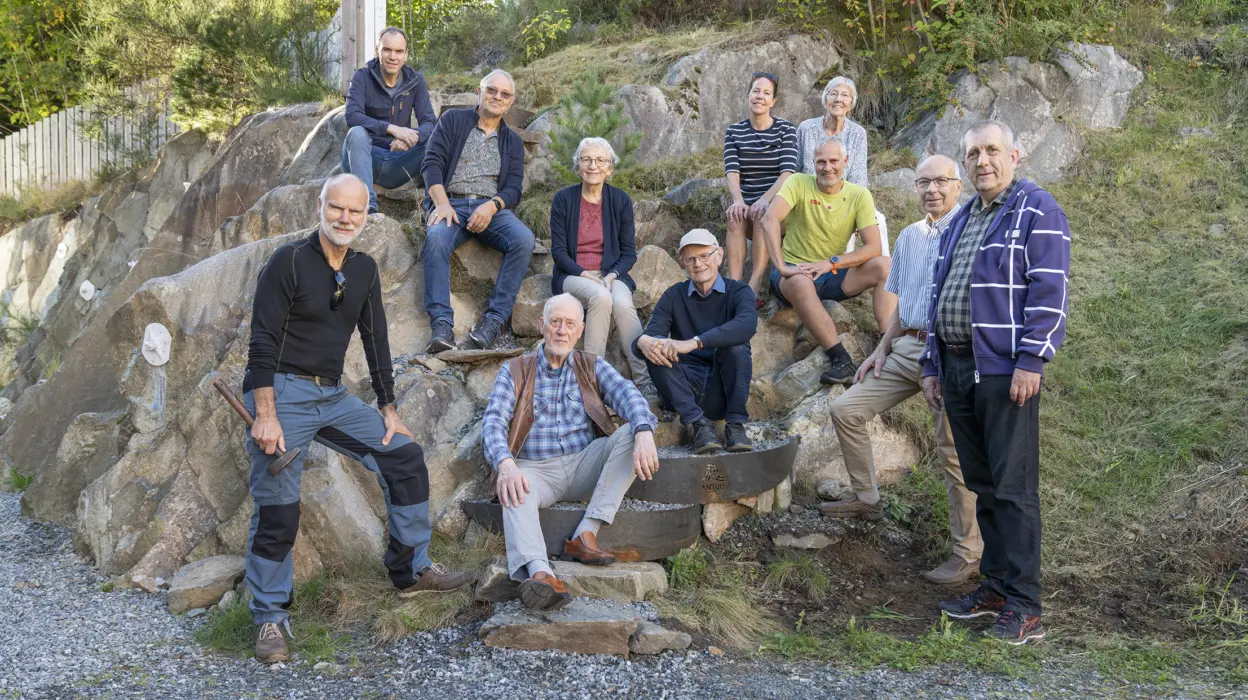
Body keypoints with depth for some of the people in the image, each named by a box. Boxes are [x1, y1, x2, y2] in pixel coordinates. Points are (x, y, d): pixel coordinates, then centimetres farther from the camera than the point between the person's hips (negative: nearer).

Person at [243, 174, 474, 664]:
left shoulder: (364, 270, 9)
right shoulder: (289, 261, -11)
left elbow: (375, 342, 14)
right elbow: (263, 343, -14)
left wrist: (389, 410, 10)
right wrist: (266, 417, -20)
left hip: (333, 397, 6)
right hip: (283, 393, -6)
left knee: (405, 458, 1)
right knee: (277, 510, -6)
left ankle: (411, 571, 13)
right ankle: (270, 620, 8)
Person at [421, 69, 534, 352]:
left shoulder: (513, 142, 21)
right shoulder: (453, 120, 15)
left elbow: (514, 188, 9)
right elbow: (432, 163, 3)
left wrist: (491, 206, -15)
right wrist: (442, 204, -15)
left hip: (492, 208, 2)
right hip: (451, 203, -2)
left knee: (524, 239, -31)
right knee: (436, 238, -37)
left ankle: (494, 320, -29)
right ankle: (442, 325, -41)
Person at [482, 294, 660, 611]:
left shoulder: (592, 367, 14)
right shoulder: (514, 372, 9)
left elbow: (627, 394, -6)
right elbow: (494, 420, -7)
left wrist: (644, 434, -30)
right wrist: (505, 464, -30)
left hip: (583, 466, 2)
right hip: (535, 470, -2)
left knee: (631, 433, -23)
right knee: (515, 492, -35)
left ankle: (586, 534, -30)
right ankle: (539, 573, -60)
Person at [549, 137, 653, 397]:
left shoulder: (620, 200, 5)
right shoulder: (563, 199, 1)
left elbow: (629, 252, 6)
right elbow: (558, 251, -2)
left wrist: (612, 275, -13)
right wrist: (584, 274, -17)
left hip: (610, 273, 1)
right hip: (572, 275, -1)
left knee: (623, 304, -32)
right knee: (600, 297, -35)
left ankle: (645, 382, -32)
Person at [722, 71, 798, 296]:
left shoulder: (786, 129, 1)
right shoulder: (734, 132, 8)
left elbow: (788, 172, -11)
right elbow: (732, 172, -6)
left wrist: (765, 200, -28)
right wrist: (738, 200, -28)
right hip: (747, 204, 2)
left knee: (762, 214, -34)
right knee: (735, 217, -32)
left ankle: (754, 286, -42)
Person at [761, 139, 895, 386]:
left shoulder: (859, 195, -1)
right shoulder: (799, 183, -7)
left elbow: (873, 246, -11)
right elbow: (770, 219, -23)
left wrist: (831, 263, -25)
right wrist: (781, 266, -35)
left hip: (833, 276, 3)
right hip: (796, 272, -3)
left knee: (884, 266, -20)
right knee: (800, 283, -38)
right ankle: (842, 361, -40)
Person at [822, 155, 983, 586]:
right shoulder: (909, 237, 16)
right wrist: (881, 349, 15)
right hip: (907, 347, 8)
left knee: (954, 451, -4)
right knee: (846, 409, 4)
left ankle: (969, 552, 8)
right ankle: (866, 500, 20)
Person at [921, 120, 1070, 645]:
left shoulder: (1037, 210, -3)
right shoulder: (958, 222, 21)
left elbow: (1049, 290, -12)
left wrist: (1031, 361, -19)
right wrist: (932, 367, 17)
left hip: (1004, 370, -7)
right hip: (957, 367, 8)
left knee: (1013, 487, -6)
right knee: (982, 484, 12)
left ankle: (1023, 606, -1)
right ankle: (995, 586, 21)